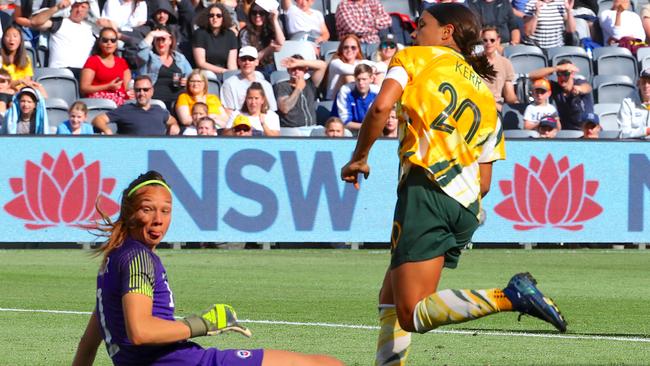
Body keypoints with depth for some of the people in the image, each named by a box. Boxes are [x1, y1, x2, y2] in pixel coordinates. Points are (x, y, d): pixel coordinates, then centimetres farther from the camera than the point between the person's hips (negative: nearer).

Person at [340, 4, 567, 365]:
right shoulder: (485, 94, 24)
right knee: (391, 296, 21)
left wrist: (358, 158, 2)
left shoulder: (414, 58, 9)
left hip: (426, 189, -7)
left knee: (412, 316, -15)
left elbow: (381, 106, -10)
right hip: (467, 206, 7)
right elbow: (484, 182, 19)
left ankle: (509, 296, -31)